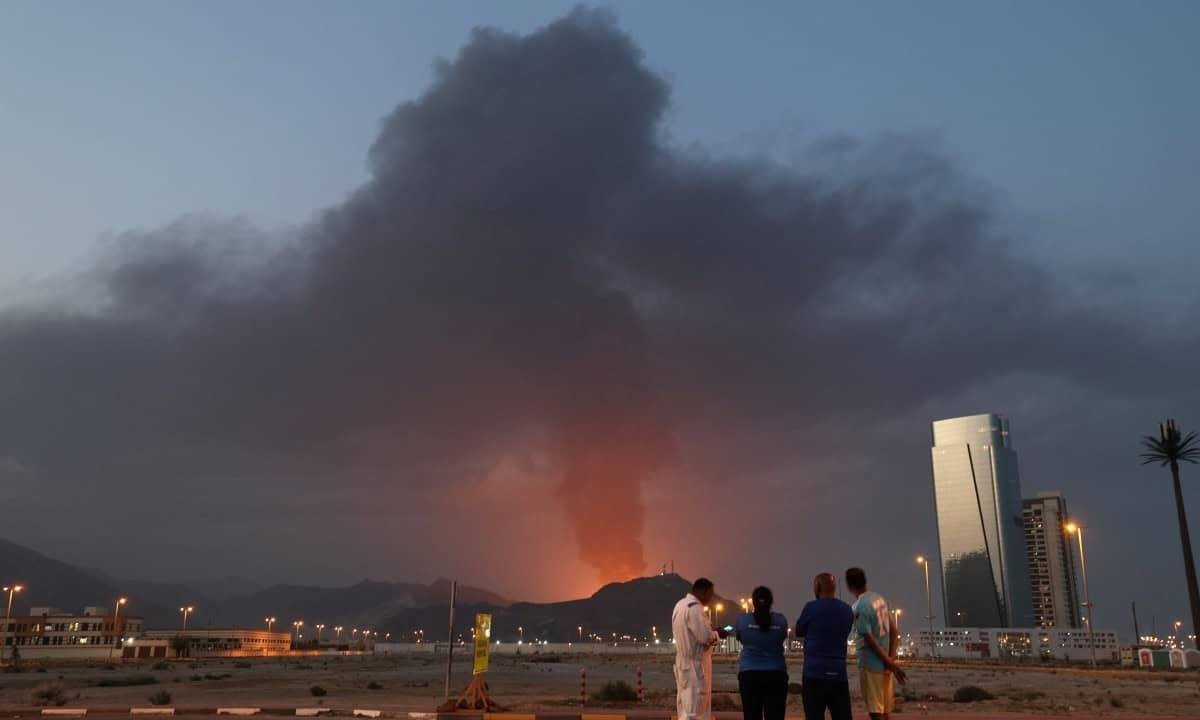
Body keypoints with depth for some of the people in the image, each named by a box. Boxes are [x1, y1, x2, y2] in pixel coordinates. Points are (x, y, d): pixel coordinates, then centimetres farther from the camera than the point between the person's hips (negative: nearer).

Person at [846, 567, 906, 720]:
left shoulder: (859, 607, -17)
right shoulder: (880, 598, 8)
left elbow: (870, 640, -19)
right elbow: (894, 631, 7)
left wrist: (890, 663, -13)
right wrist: (891, 659, 0)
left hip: (871, 664, -8)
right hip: (885, 663, 8)